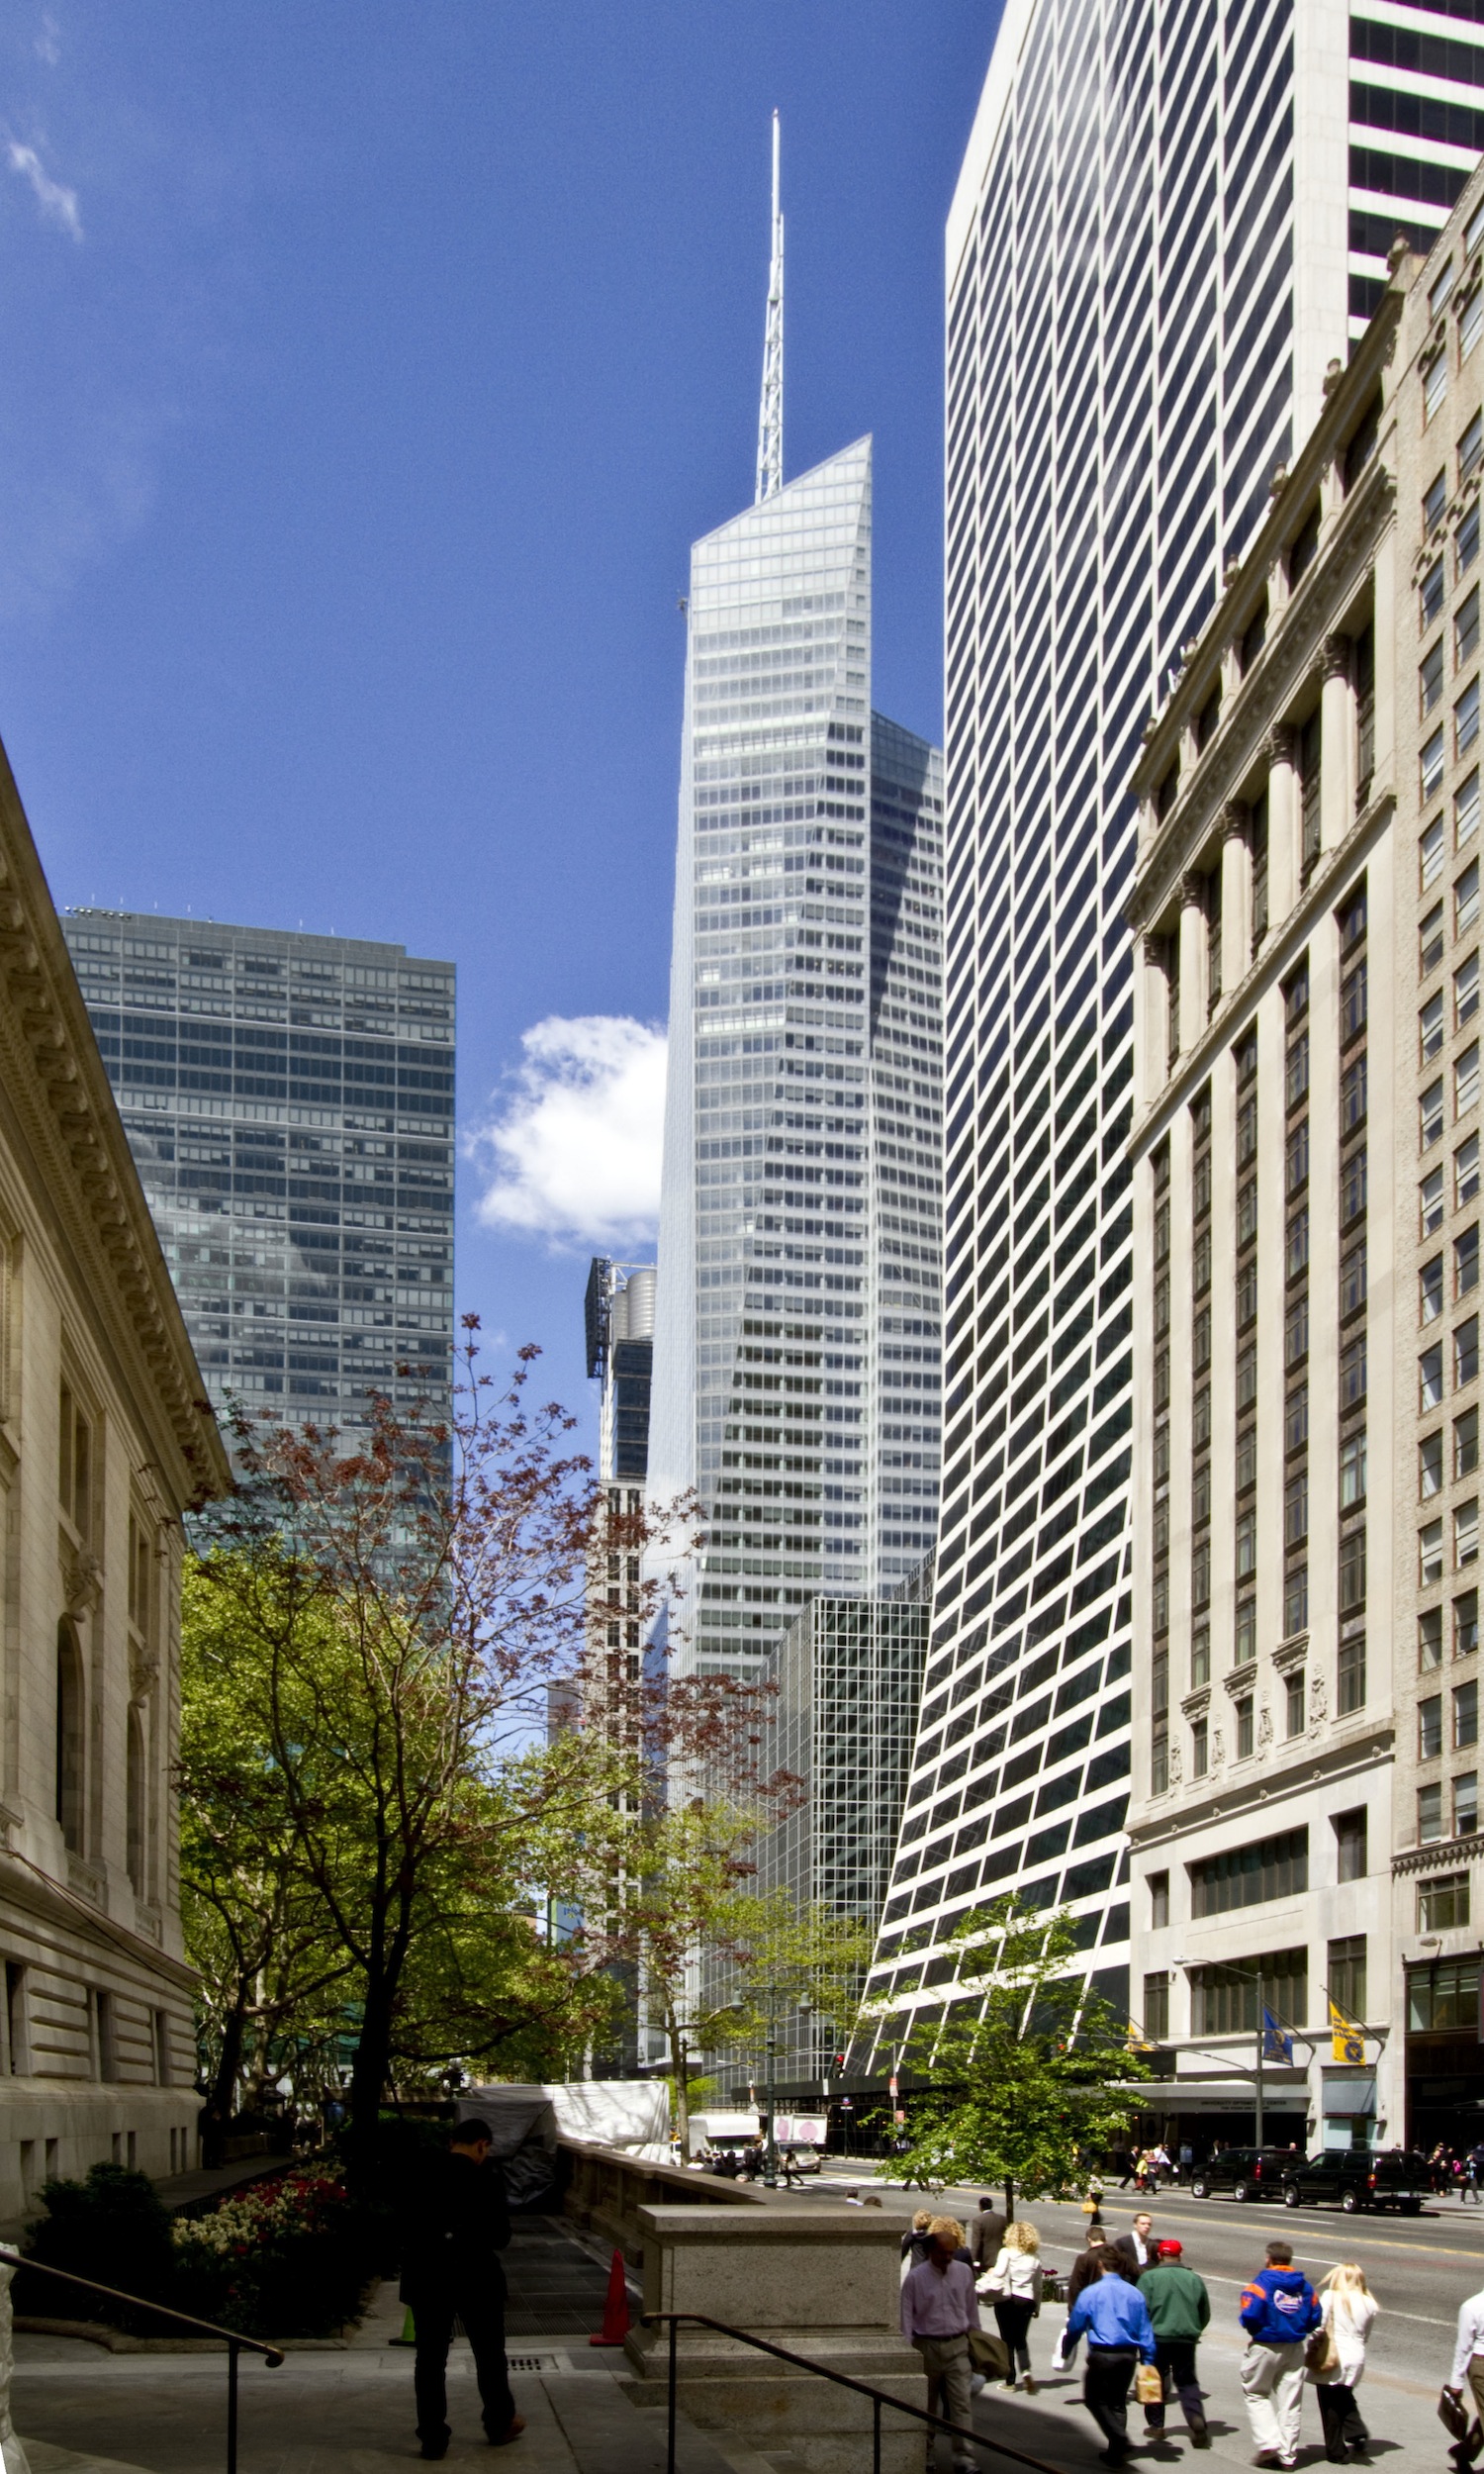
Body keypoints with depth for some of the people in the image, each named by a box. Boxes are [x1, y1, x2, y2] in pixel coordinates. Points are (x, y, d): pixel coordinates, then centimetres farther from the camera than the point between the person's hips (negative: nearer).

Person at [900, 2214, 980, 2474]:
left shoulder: (964, 2272, 1)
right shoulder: (916, 2277, -8)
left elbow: (971, 2308, 12)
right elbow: (906, 2315, -5)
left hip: (957, 2345, 1)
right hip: (927, 2346, -1)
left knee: (961, 2403, -6)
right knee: (926, 2404, 11)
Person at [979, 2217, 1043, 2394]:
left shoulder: (1006, 2253, -8)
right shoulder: (1035, 2259, 5)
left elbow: (999, 2274, -21)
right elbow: (1038, 2286, 9)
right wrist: (1036, 2307, 18)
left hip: (1007, 2300, -4)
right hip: (1026, 2301, 4)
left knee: (1008, 2340, 7)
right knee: (1020, 2340, 15)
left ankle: (1010, 2380, 9)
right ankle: (1025, 2371, -8)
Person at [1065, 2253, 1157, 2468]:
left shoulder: (1090, 2293, -6)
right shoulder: (1134, 2294, 3)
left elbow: (1075, 2326, 1)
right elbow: (1146, 2332, 5)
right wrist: (1148, 2361, 11)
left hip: (1102, 2355, -4)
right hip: (1129, 2355, 4)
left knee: (1095, 2399, 9)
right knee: (1118, 2401, 18)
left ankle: (1119, 2438, -10)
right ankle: (1116, 2450, 17)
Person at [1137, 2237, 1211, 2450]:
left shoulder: (1150, 2277, -6)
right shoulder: (1195, 2279, 5)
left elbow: (1141, 2309, -10)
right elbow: (1205, 2313, 13)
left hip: (1158, 2337, -2)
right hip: (1186, 2339, 2)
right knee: (1187, 2382, 10)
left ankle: (1156, 2424, 15)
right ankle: (1197, 2419, -10)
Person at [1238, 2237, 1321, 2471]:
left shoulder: (1261, 2282, -13)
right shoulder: (1304, 2285, 4)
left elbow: (1250, 2315, -22)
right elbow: (1314, 2318, 4)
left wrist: (1255, 2331, -2)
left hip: (1265, 2347, -4)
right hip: (1294, 2348, 4)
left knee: (1256, 2394, 12)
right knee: (1290, 2402, 11)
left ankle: (1269, 2443, -2)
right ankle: (1287, 2455, 12)